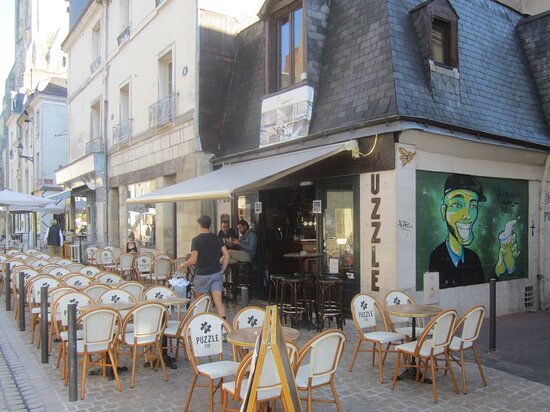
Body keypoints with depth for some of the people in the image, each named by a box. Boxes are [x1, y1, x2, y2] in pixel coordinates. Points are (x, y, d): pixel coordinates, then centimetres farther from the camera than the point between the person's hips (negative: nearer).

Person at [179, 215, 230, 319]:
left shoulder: (196, 240, -9)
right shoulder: (217, 238, 4)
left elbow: (193, 260, -12)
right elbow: (226, 255, 2)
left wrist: (182, 265, 5)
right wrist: (222, 270, 10)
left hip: (202, 275, -3)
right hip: (217, 274, 3)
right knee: (218, 301, -2)